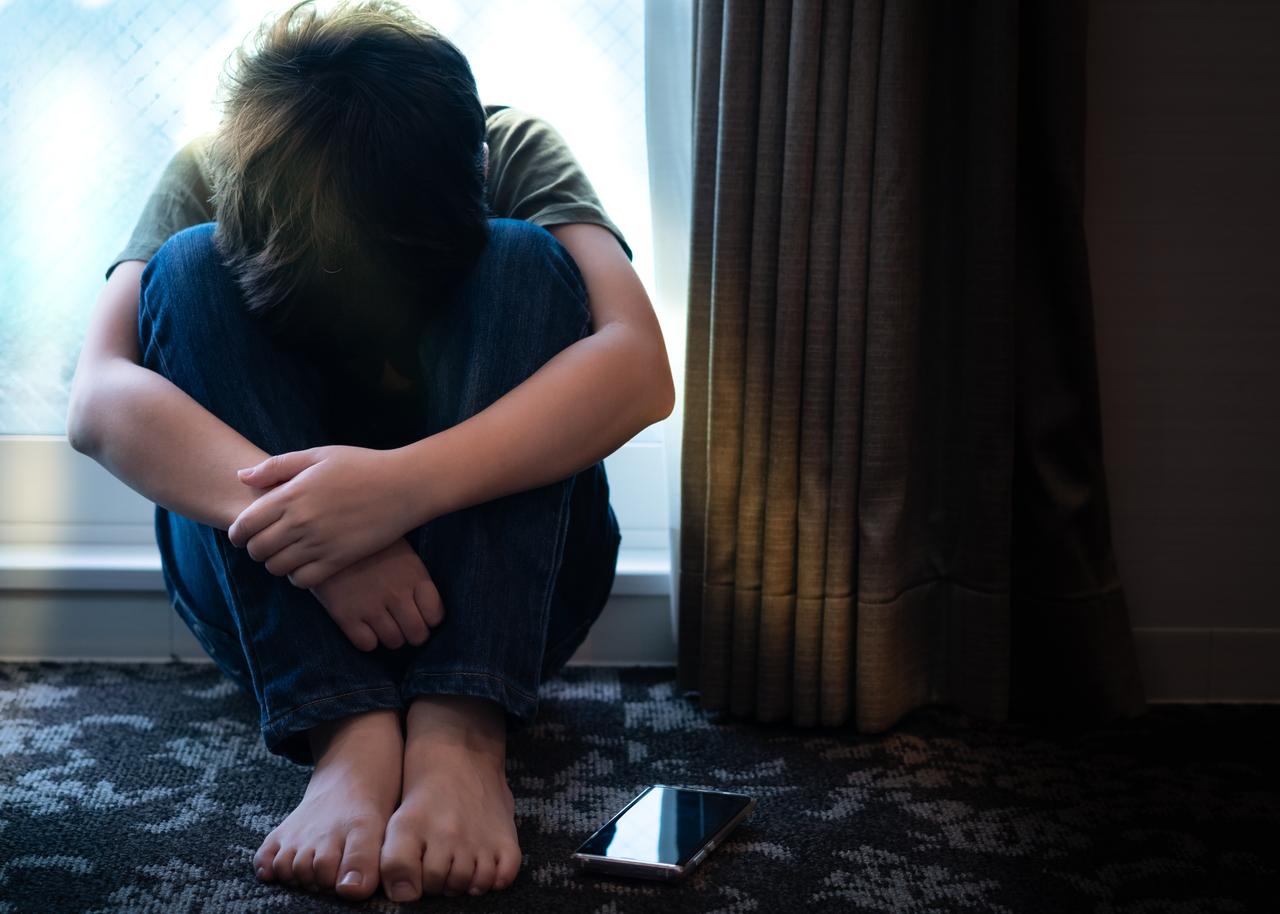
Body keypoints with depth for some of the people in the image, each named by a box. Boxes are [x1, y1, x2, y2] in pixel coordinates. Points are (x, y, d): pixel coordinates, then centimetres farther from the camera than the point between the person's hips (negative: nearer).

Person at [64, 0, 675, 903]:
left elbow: (640, 367, -28)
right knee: (192, 268, -22)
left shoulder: (513, 153, -11)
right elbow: (97, 398, -24)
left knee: (522, 260, -24)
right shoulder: (211, 176, -9)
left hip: (504, 574, 0)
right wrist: (289, 513, -42)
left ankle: (463, 727, -37)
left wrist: (405, 483, -43)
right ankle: (348, 728, -35)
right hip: (275, 599, 1)